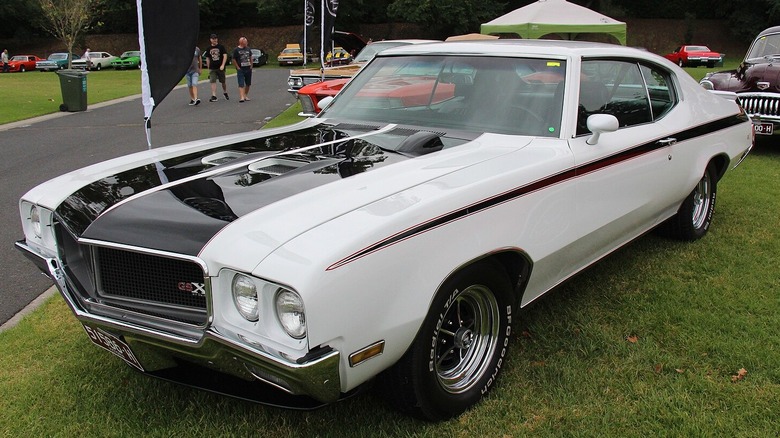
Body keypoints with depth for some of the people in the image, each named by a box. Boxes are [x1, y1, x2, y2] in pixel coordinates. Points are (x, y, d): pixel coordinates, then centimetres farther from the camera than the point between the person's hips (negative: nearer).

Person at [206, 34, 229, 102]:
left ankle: (225, 93, 33)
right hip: (212, 68, 2)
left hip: (220, 68, -2)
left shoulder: (221, 47, -1)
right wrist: (208, 68, 10)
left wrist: (223, 65, -18)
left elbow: (225, 56, -7)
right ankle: (214, 96, -9)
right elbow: (207, 58, 15)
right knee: (213, 82, -7)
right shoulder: (209, 48, 8)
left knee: (223, 81, 10)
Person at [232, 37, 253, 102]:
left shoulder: (248, 49, 10)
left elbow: (250, 58, 20)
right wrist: (238, 67, -8)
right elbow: (234, 60, -4)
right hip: (240, 70, -5)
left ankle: (246, 95, 26)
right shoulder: (236, 50, -6)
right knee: (241, 84, -12)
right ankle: (241, 97, -20)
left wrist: (251, 66, 11)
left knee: (248, 83, 11)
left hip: (248, 69, 5)